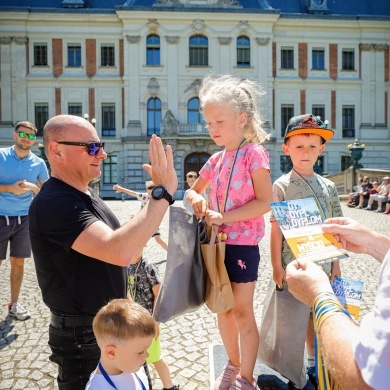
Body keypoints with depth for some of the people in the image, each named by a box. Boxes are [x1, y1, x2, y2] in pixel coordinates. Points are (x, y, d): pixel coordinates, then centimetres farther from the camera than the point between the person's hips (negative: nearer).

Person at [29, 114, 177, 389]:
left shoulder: (86, 194, 4)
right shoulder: (53, 204, -27)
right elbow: (119, 252, -41)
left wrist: (126, 302, 19)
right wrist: (163, 191, -38)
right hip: (83, 337, -9)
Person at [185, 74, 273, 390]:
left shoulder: (254, 153, -11)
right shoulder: (215, 160, 9)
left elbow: (264, 202, -17)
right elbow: (193, 190, 20)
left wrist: (224, 216, -21)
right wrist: (195, 199, -4)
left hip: (243, 244, -6)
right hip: (217, 243, 7)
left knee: (242, 312, 4)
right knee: (222, 310, 16)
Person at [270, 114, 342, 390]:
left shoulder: (328, 186, 6)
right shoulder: (282, 186, -7)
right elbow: (276, 229, -8)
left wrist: (336, 263, 9)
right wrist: (277, 266, -10)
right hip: (293, 264, -4)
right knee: (295, 320, 6)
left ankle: (316, 367, 39)